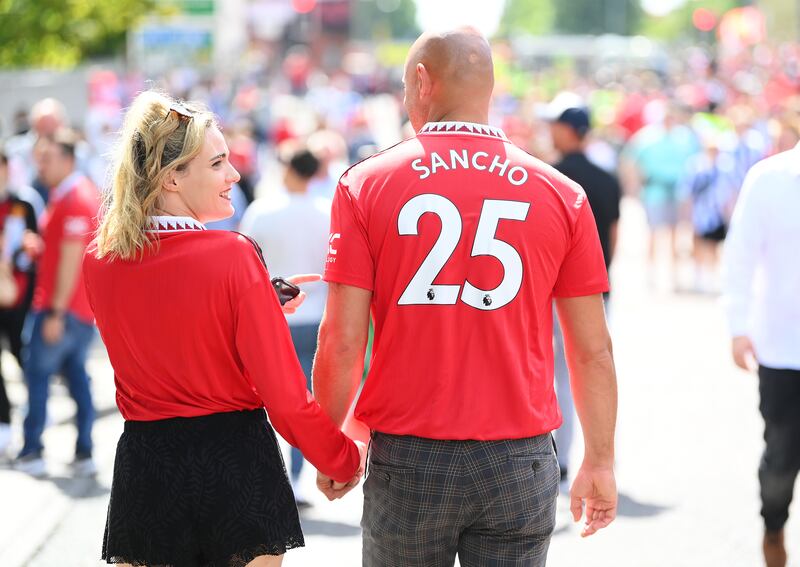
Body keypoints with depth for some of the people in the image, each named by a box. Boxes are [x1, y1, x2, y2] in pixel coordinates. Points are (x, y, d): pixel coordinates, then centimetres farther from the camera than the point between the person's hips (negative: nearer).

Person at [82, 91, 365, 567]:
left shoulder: (98, 261, -1)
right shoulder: (233, 255, -16)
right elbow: (284, 397, -15)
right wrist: (345, 461, -2)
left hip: (145, 465, 4)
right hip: (237, 463, -3)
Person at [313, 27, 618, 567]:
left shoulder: (365, 184, -2)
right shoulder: (562, 194, 0)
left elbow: (342, 340, -5)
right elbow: (593, 349, 3)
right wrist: (600, 462, 13)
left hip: (405, 458, 0)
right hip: (519, 461, 1)